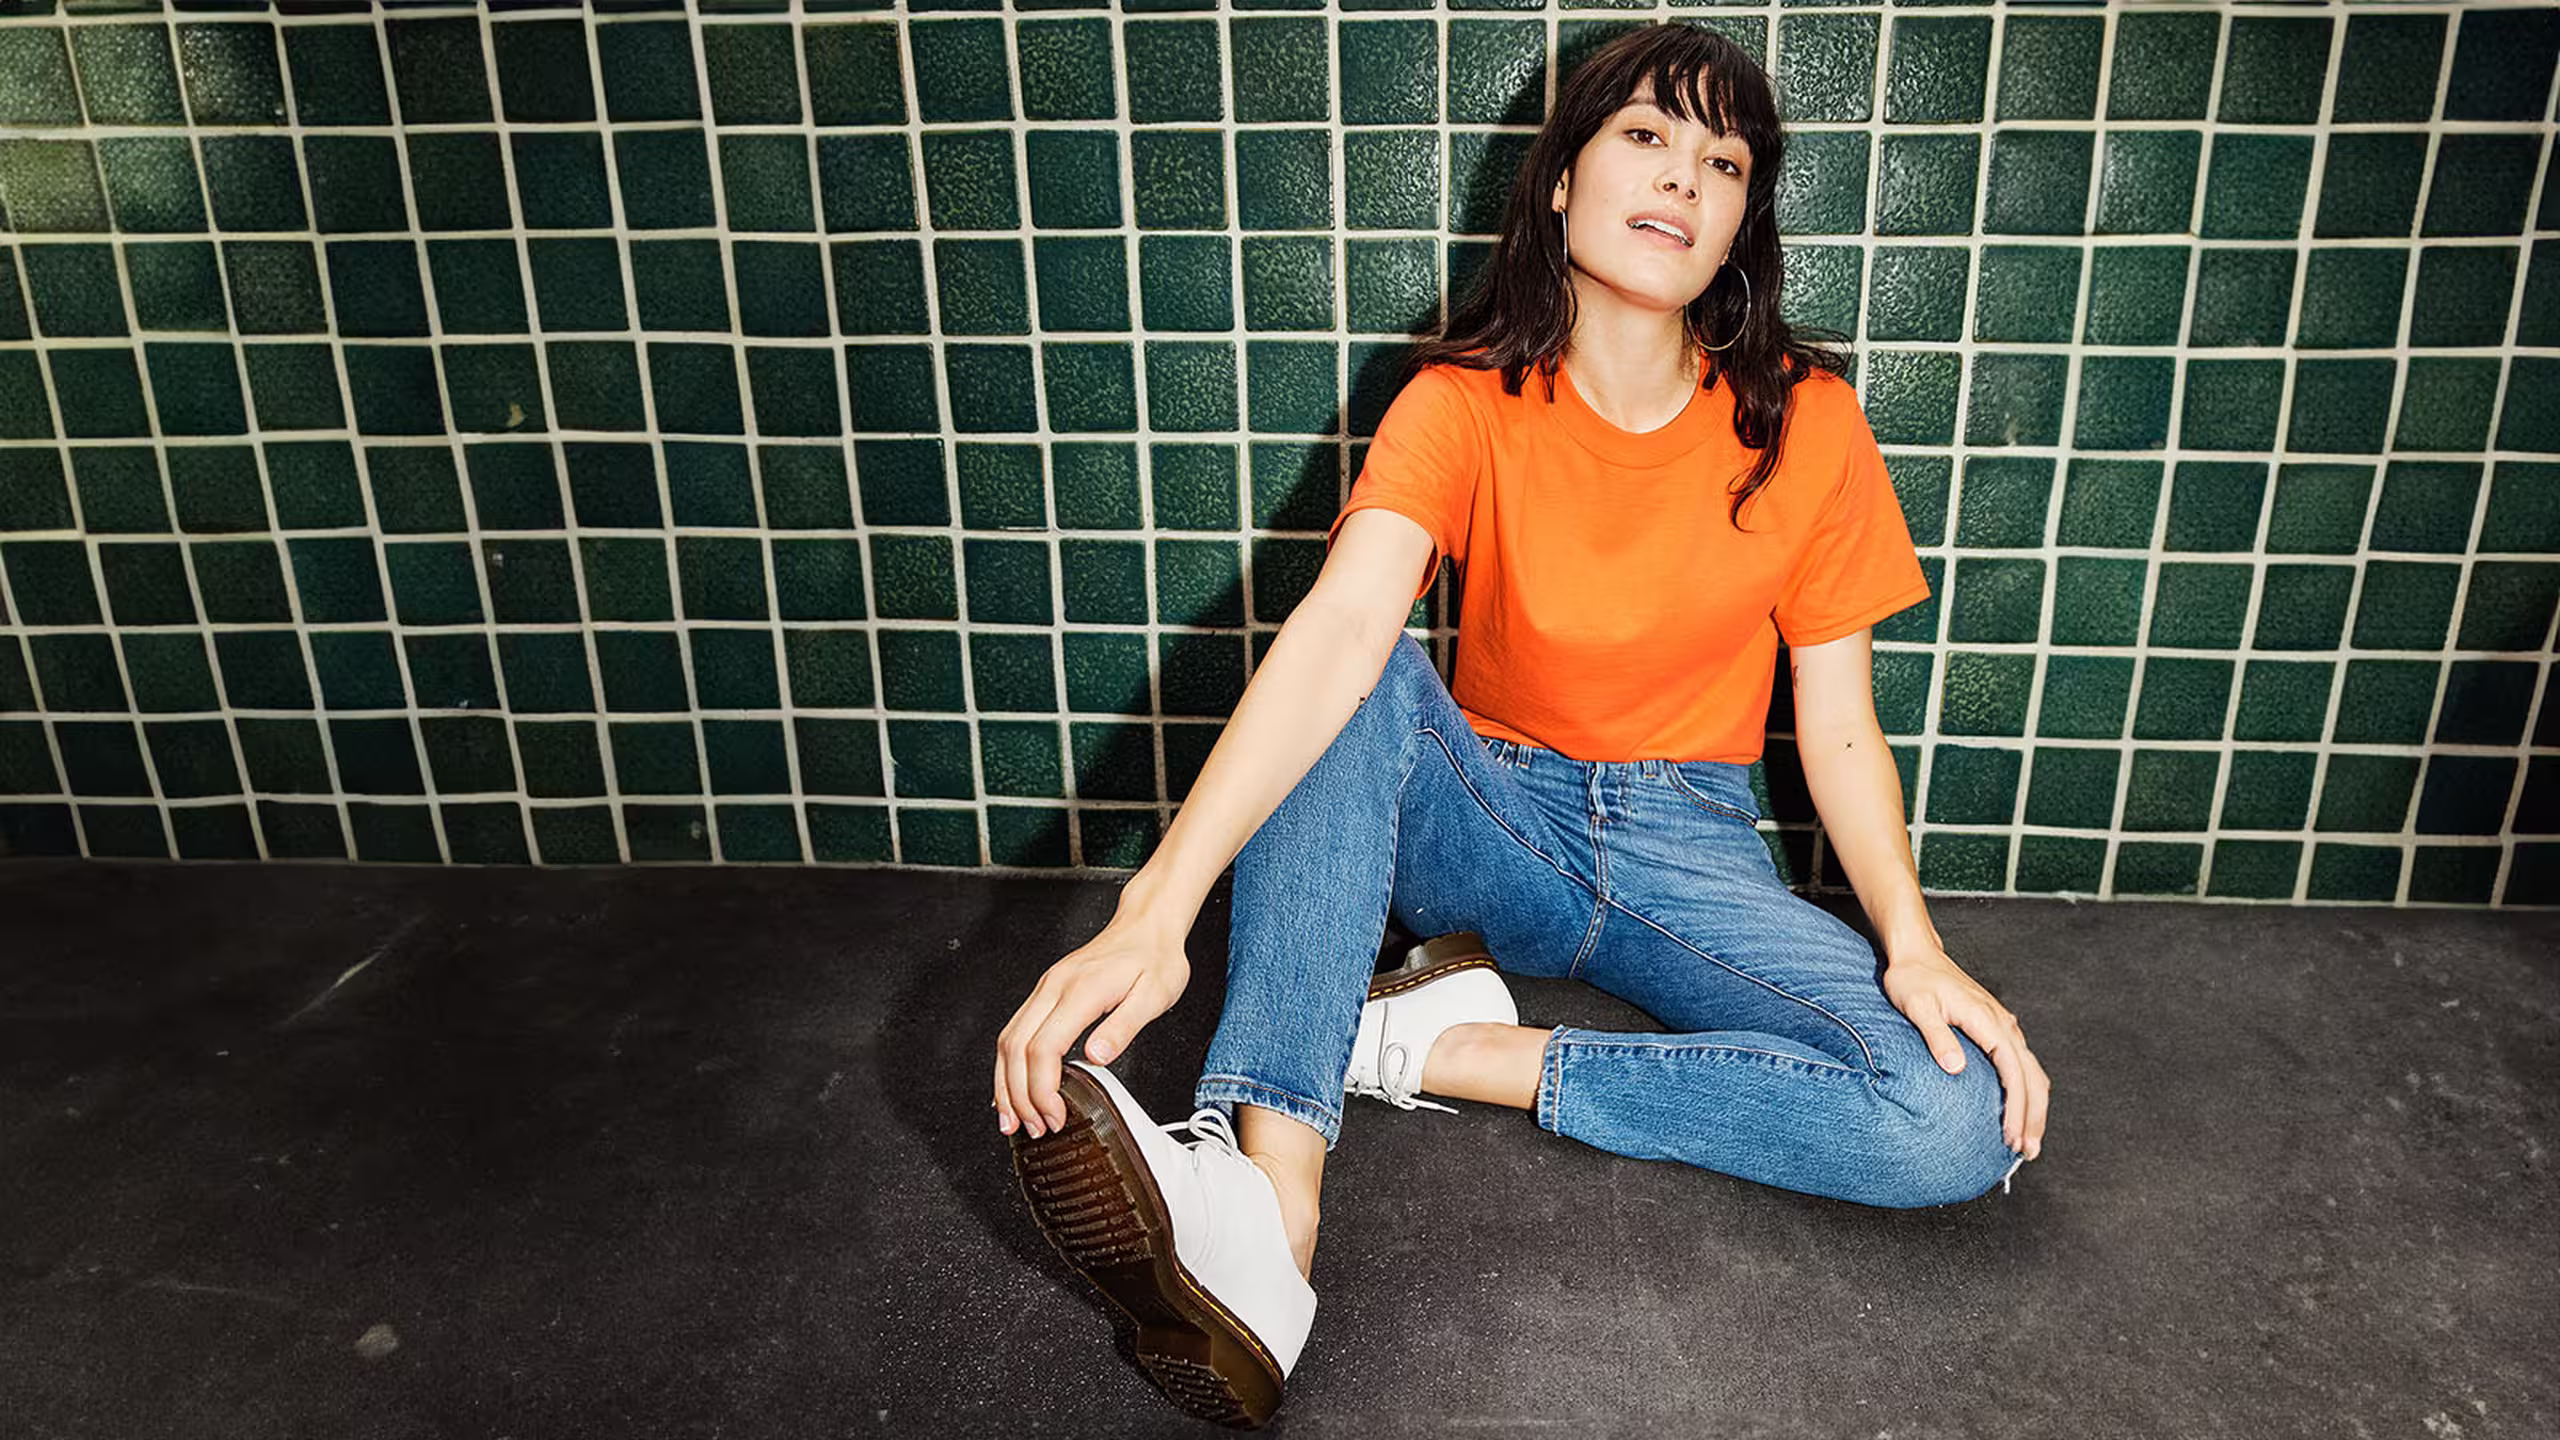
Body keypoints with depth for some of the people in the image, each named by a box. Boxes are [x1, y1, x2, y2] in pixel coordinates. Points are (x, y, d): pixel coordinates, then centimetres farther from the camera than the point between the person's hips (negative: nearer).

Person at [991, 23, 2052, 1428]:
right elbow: (1338, 634, -29)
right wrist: (1159, 904, -43)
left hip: (1688, 848, 1)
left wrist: (1911, 943, -20)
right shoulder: (1467, 401, -11)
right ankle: (1266, 1191, -40)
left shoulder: (1804, 424, -7)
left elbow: (1839, 727, -2)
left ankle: (1447, 1042, -20)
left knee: (1966, 1124, -23)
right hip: (1491, 820, -1)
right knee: (1368, 692, -32)